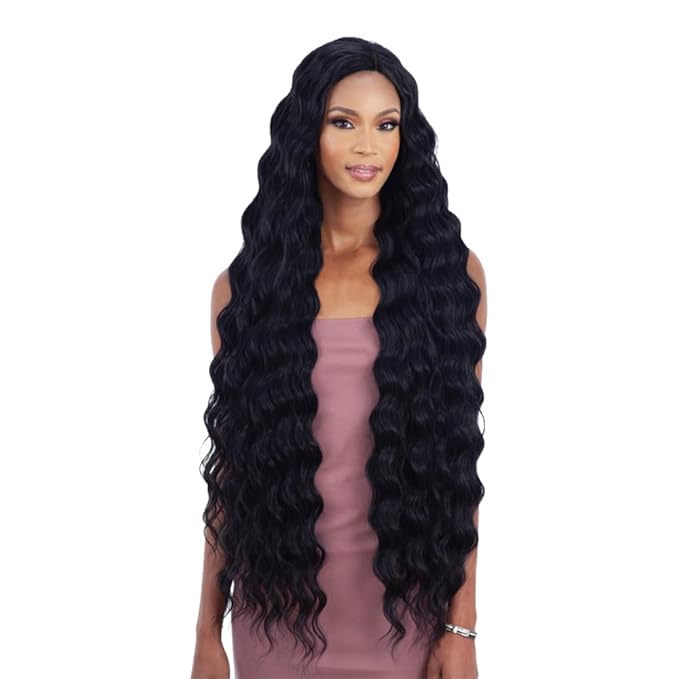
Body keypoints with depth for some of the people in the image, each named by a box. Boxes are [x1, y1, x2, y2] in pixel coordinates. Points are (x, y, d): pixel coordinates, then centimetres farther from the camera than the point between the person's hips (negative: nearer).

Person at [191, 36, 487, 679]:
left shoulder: (451, 271, -1)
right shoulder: (247, 281, 0)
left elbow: (459, 460, -1)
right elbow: (230, 462, 2)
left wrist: (462, 626, -5)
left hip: (407, 607, 0)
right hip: (279, 608, 1)